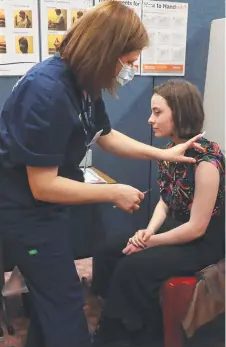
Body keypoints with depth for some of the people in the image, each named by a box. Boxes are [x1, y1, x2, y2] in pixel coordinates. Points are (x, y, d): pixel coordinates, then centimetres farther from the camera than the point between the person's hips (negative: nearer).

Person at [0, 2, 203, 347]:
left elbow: (104, 135, 11)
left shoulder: (82, 81, -2)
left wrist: (164, 154, 8)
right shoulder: (47, 91, -30)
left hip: (48, 202, 9)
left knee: (49, 291, 25)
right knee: (63, 300, 7)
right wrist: (115, 193, -21)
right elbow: (42, 186, -29)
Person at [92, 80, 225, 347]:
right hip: (174, 225, 8)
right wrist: (148, 231, -12)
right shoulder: (171, 149, 0)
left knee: (133, 268, -24)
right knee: (107, 253, -5)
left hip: (204, 242, -8)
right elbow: (165, 202, 7)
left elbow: (197, 228, -22)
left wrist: (151, 242, -15)